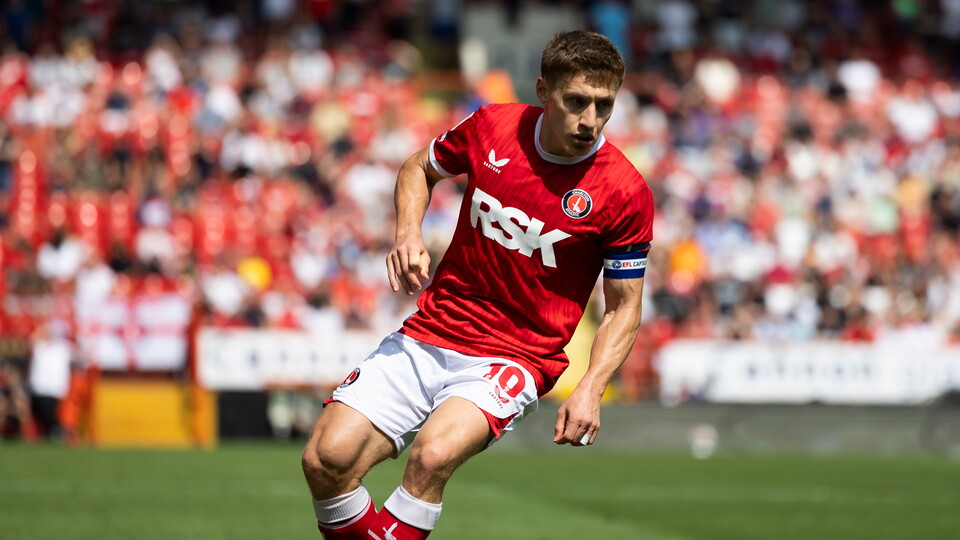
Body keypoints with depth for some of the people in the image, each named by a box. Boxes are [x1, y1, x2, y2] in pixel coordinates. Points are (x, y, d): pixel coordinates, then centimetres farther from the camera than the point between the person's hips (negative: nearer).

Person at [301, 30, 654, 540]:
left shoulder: (626, 192, -10)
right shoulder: (492, 126, -3)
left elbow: (623, 307, -1)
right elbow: (419, 168, 18)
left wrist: (590, 390, -16)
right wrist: (408, 233, -1)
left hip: (515, 359, -3)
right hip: (428, 337, 3)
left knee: (432, 456, -33)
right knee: (326, 459, -15)